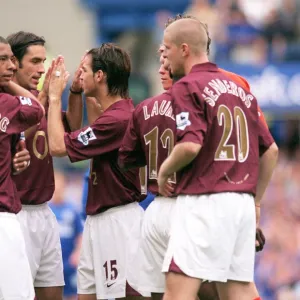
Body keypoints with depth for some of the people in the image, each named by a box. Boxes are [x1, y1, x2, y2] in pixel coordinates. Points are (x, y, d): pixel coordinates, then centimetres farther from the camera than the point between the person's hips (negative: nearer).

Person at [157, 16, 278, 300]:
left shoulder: (187, 87, -6)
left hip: (204, 200, -8)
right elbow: (270, 150, 18)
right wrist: (255, 200, 25)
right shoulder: (239, 89, 16)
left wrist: (164, 171, -2)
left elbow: (191, 145, -20)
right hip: (242, 202, 8)